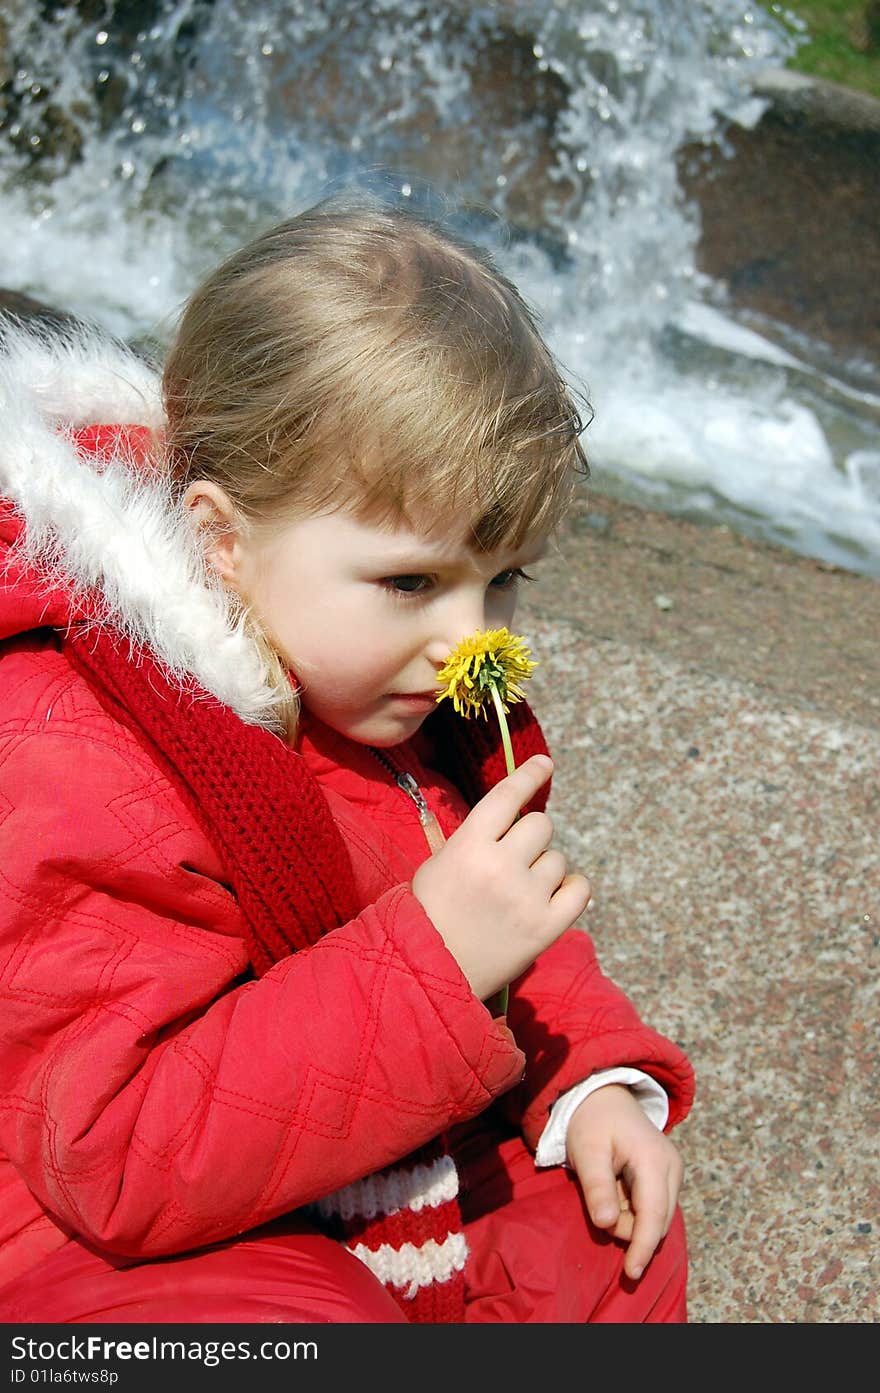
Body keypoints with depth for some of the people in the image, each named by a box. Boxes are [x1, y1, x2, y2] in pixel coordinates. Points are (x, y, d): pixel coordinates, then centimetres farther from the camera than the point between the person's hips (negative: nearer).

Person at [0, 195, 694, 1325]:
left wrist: (594, 1080, -6)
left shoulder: (406, 706, -2)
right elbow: (120, 1158, -33)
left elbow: (513, 937, 13)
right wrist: (430, 960, -39)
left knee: (619, 1244, 5)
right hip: (125, 1258, -7)